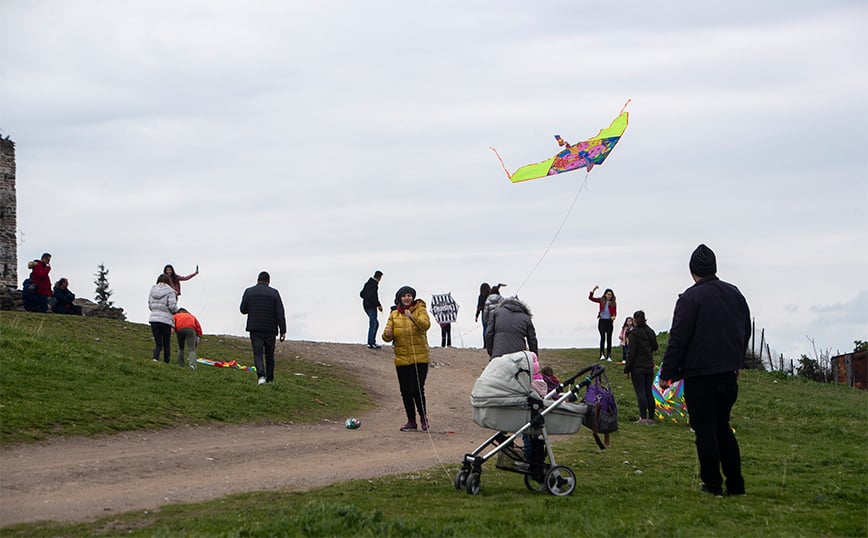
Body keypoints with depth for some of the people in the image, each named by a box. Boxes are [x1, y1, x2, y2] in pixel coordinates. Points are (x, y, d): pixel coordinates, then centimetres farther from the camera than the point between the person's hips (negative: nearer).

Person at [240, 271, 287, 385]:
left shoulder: (249, 291, 0)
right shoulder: (274, 293, -3)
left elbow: (243, 310, 5)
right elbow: (280, 313, -6)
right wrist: (283, 331, -4)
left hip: (255, 329, 0)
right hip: (270, 329, 0)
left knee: (258, 354, -2)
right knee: (269, 354, 14)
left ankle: (261, 376, -24)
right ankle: (270, 379, 20)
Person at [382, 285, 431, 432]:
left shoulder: (420, 310, 0)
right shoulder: (394, 314, 10)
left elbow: (426, 325, -19)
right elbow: (388, 336, 6)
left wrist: (412, 317, -35)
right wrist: (387, 335, -18)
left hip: (419, 358, -4)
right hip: (401, 358, 4)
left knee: (417, 389, -10)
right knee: (405, 391, 5)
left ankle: (423, 416, 11)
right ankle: (411, 421, 17)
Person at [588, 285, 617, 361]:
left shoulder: (613, 303, 3)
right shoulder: (601, 300, 3)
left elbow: (615, 312, -2)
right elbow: (590, 298, 0)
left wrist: (613, 316, -25)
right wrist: (593, 290, -15)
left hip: (609, 321, 1)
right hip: (602, 321, -1)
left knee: (609, 338, 4)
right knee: (603, 337, -16)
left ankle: (609, 356, 11)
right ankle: (602, 354, -16)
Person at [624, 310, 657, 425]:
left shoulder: (634, 334, -13)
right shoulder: (650, 332, 7)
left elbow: (631, 353, -13)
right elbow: (655, 347, 20)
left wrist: (627, 369, -9)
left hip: (637, 368, -6)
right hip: (649, 366, 6)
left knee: (640, 393, -5)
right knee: (649, 392, 10)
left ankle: (643, 418, -11)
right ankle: (651, 418, 11)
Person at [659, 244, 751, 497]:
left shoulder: (691, 298, -13)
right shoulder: (734, 294, 9)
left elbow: (678, 339, -14)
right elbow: (746, 331, 20)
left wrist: (667, 373, -8)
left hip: (699, 374, -6)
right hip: (728, 373, 6)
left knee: (705, 429, 1)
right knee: (723, 427, 15)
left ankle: (713, 484, 2)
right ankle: (735, 483, 12)